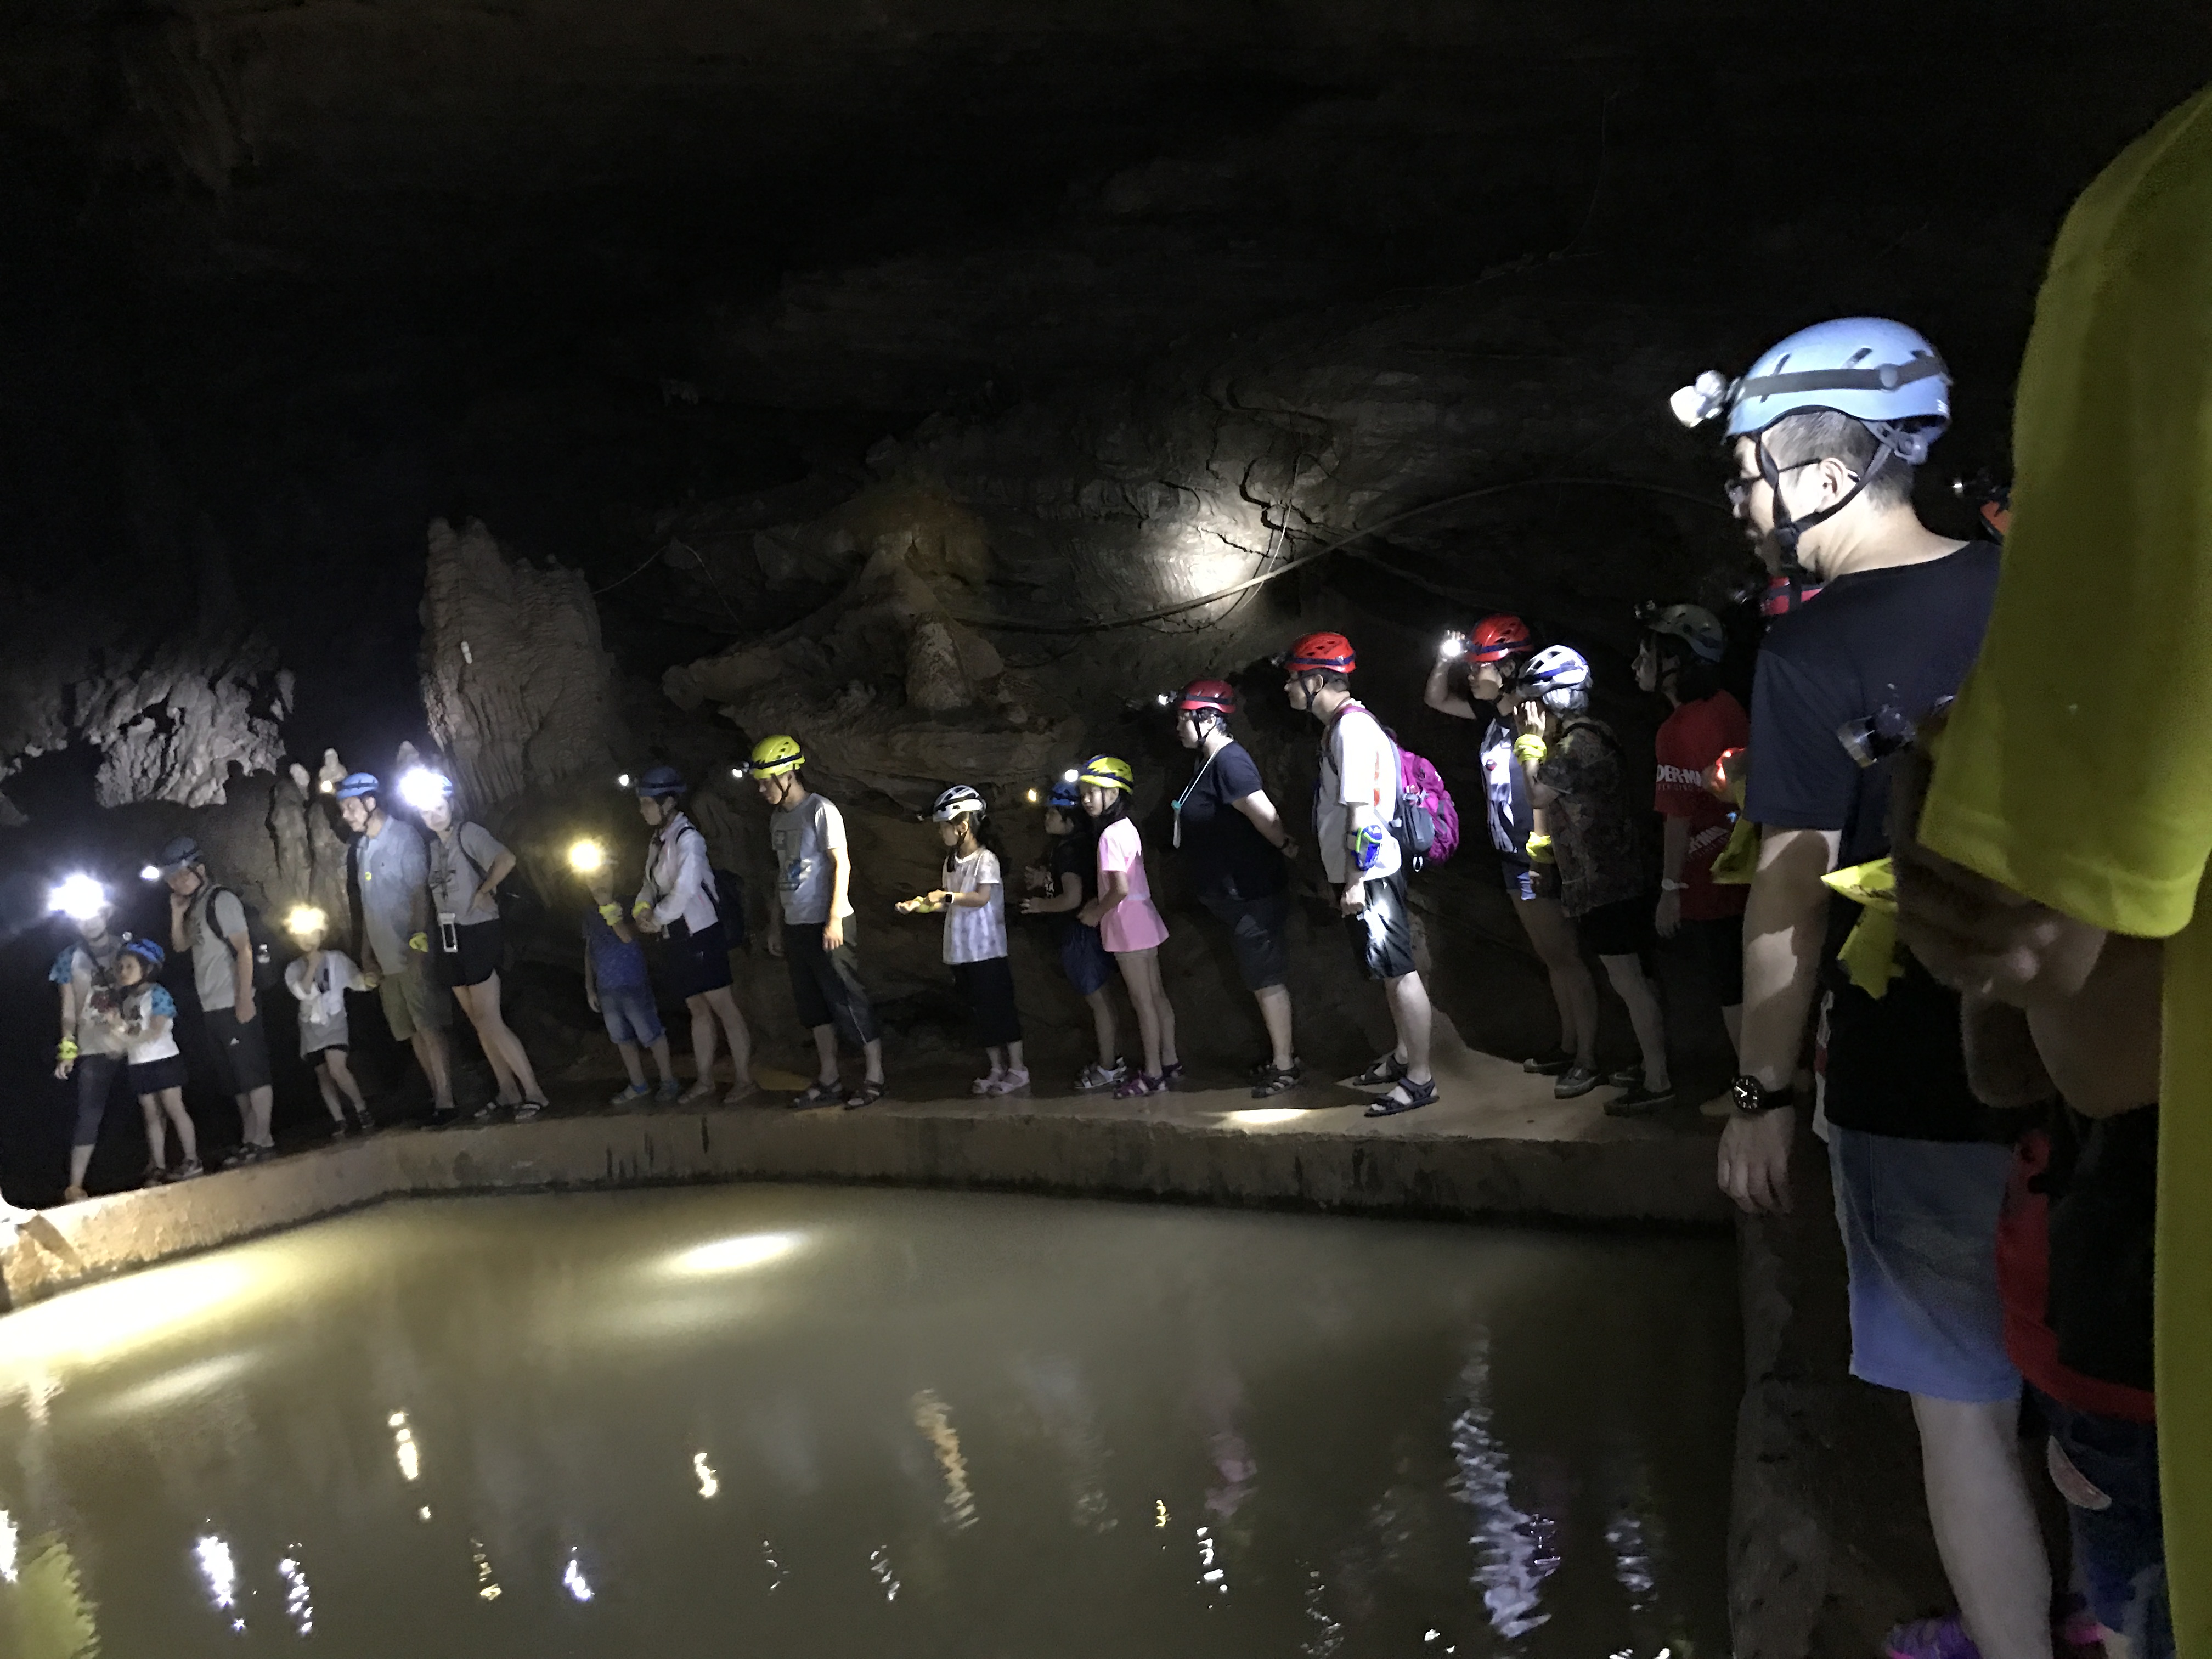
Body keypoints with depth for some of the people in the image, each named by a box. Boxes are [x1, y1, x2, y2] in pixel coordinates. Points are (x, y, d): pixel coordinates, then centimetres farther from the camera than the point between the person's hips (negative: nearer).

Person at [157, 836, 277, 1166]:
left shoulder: (221, 900, -10)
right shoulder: (194, 905, 16)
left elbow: (244, 949, -15)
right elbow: (180, 946, 23)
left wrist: (244, 998, -20)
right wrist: (177, 914, 5)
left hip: (234, 1005, -9)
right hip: (212, 1007, 9)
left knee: (252, 1073, -7)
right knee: (237, 1080, 11)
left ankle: (263, 1139, -7)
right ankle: (249, 1140, 15)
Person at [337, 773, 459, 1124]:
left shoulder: (403, 835, -5)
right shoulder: (362, 846, 16)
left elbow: (419, 888, -13)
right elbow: (369, 906, 17)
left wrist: (418, 936, -22)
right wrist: (367, 957, 14)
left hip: (411, 950, -8)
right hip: (385, 956, 8)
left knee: (428, 1026, -10)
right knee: (411, 1030, 9)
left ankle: (445, 1102, -10)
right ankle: (438, 1096, 14)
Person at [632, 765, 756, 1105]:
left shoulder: (687, 837, -16)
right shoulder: (658, 840, 11)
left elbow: (685, 889, -23)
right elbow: (652, 884, 15)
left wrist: (657, 919, -11)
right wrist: (643, 907, -7)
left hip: (701, 932, -9)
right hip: (679, 937, 9)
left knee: (723, 1006, -3)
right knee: (698, 1009, 14)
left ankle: (743, 1078, 3)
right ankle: (704, 1080, 22)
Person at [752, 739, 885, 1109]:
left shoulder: (821, 810, -10)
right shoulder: (778, 818, 13)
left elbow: (842, 863, -13)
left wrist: (834, 919, -18)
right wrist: (775, 925, 17)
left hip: (827, 924, -8)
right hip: (795, 925, 8)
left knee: (846, 998, -6)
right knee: (813, 1004, 10)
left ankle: (874, 1076, 1)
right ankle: (828, 1079, 17)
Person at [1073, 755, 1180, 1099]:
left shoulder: (1110, 835, -18)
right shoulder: (1128, 827, 11)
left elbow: (1120, 889, -24)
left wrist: (1096, 914, -9)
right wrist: (1098, 903, 7)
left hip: (1126, 926, -9)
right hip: (1144, 920, 9)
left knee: (1143, 1001, -2)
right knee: (1156, 995, 13)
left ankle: (1153, 1074, 4)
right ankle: (1169, 1064, 20)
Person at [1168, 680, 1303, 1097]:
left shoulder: (1229, 762, -21)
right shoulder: (1211, 762, 12)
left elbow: (1264, 814, -28)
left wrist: (1287, 848, -15)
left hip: (1251, 894, -10)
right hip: (1236, 893, 10)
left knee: (1266, 980, -2)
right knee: (1263, 978, 18)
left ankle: (1285, 1067, 6)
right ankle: (1282, 1056, 28)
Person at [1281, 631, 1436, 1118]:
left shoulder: (1352, 728, -18)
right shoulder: (1340, 725, 14)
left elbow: (1361, 812, -22)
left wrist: (1353, 882, -21)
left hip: (1370, 876, -10)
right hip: (1360, 875, 10)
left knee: (1399, 972, -4)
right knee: (1390, 971, 20)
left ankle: (1420, 1078, 2)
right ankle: (1403, 1056, 32)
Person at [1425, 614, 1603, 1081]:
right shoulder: (1497, 714, 7)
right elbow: (1437, 700, 20)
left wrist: (1543, 858, -23)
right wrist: (1445, 660, 1)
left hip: (1542, 861, -9)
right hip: (1515, 856, 9)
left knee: (1567, 958, -3)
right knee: (1551, 958, 15)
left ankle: (1588, 1057, 3)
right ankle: (1568, 1046, 24)